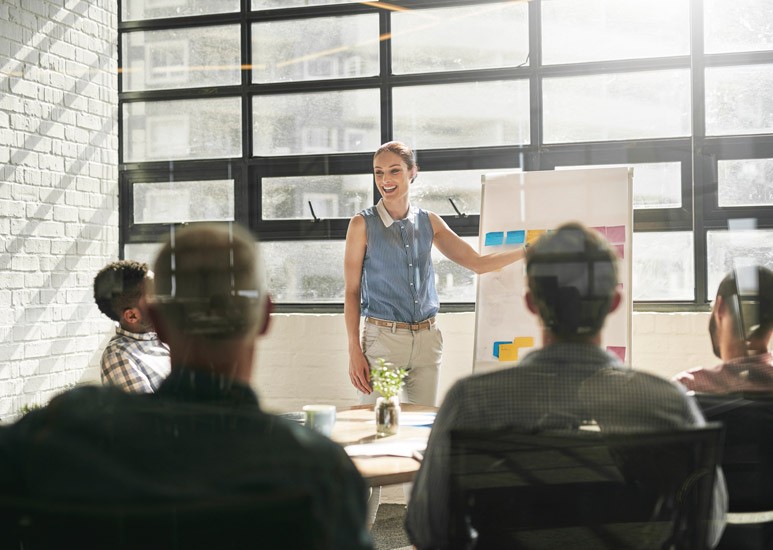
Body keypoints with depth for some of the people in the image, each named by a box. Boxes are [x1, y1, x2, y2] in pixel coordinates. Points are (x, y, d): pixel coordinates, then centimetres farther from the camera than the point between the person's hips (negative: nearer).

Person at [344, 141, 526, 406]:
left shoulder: (429, 222, 8)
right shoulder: (363, 224, -2)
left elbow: (477, 262, 10)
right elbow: (352, 292, -3)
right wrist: (354, 351, -9)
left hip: (426, 341, 4)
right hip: (382, 340, -4)